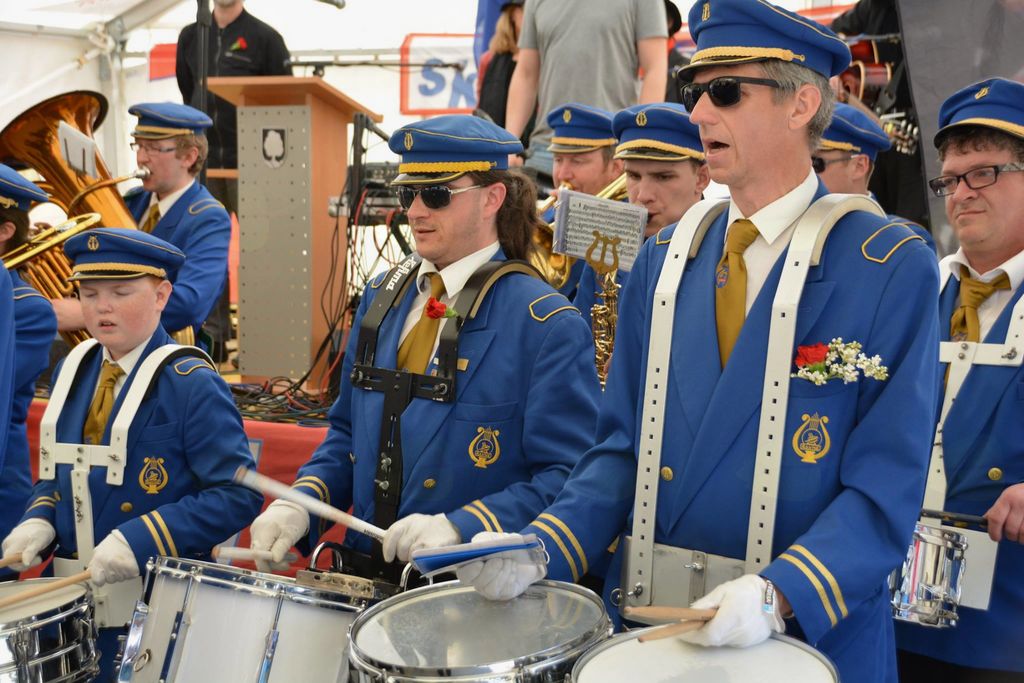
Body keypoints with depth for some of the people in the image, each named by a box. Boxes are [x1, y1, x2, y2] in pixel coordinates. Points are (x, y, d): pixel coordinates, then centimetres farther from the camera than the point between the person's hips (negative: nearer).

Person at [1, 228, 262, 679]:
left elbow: (238, 495, -18)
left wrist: (140, 540, -25)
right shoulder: (75, 369, 7)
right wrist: (40, 521, -3)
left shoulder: (191, 384, -14)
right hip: (74, 602, 6)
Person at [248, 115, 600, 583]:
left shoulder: (548, 328, -8)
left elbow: (569, 478, -11)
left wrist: (459, 528, -22)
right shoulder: (382, 298, 12)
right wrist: (302, 502, 3)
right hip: (365, 577, 4)